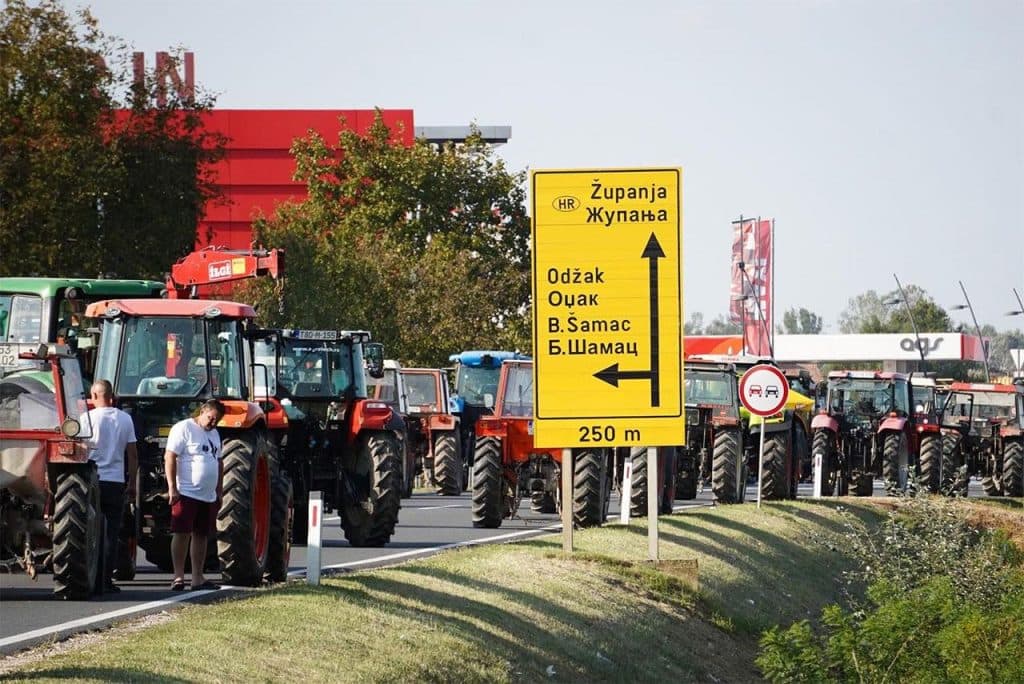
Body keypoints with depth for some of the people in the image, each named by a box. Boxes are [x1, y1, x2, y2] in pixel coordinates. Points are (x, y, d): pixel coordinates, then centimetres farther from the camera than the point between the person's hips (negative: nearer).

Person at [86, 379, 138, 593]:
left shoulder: (89, 418, -5)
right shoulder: (125, 419, 4)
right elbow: (133, 455, 5)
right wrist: (132, 483, 12)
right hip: (116, 482, 2)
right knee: (111, 533, 5)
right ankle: (107, 579, 1)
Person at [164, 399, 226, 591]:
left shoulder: (214, 434, 17)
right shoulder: (183, 428, -8)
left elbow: (218, 463, 24)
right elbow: (169, 458, -13)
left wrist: (218, 492, 20)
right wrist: (172, 488, -19)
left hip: (208, 496, 8)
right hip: (186, 494, -8)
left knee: (201, 536, 9)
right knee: (182, 533, -8)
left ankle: (198, 578, 13)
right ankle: (178, 576, -8)